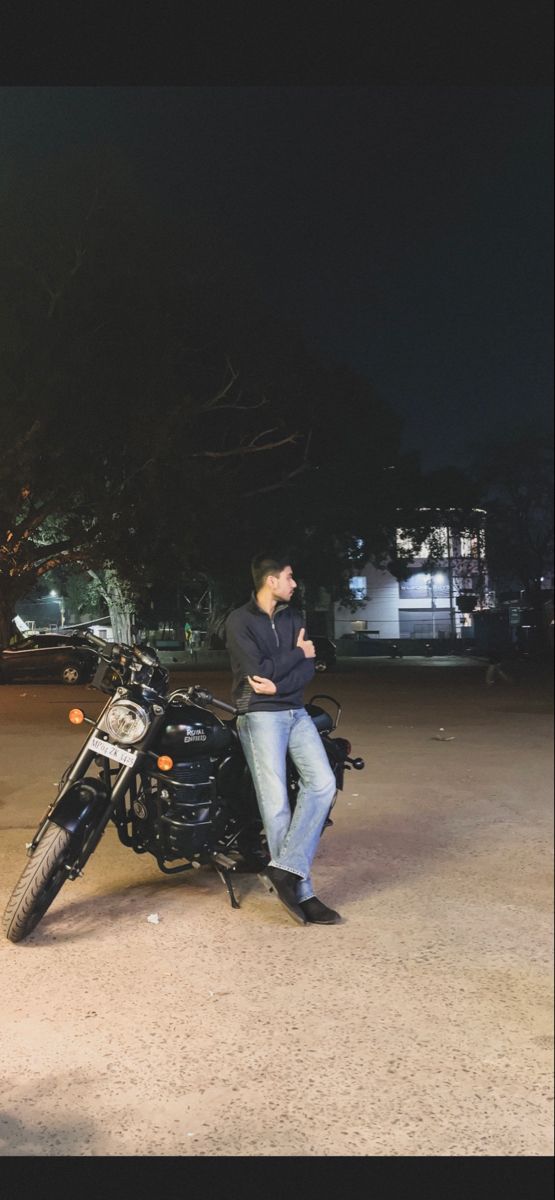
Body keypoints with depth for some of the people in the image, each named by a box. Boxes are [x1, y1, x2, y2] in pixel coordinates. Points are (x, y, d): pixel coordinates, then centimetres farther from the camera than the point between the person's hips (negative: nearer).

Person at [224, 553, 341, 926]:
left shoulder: (293, 618, 14)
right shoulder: (239, 621, -5)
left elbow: (308, 670, 4)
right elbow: (257, 671, -16)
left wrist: (278, 685, -14)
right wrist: (297, 652, -4)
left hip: (296, 712, 6)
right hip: (260, 715, -6)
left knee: (323, 782, -13)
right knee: (276, 804, -7)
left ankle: (285, 868, -8)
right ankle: (301, 893, 2)